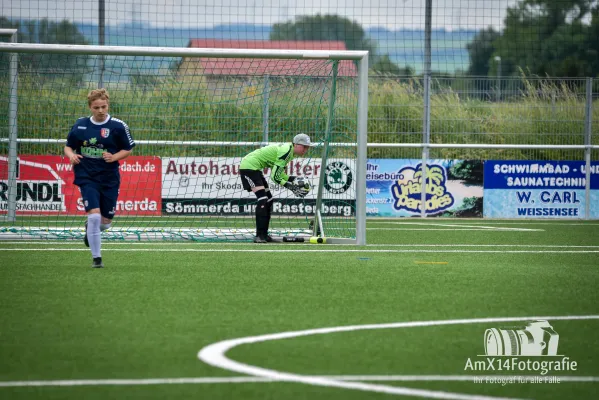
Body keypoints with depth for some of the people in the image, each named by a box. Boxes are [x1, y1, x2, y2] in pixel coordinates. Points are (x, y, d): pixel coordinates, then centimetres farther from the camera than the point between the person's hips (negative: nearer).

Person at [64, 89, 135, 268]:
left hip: (109, 179, 1)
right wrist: (71, 155, -12)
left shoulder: (118, 126, -5)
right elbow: (68, 147, 10)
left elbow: (128, 150, 3)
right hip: (87, 177, -1)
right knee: (94, 215, -16)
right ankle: (96, 258, -5)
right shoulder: (80, 125, 0)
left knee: (106, 221, 7)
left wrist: (114, 157, -15)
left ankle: (90, 228, 44)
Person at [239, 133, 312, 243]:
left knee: (268, 200, 11)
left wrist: (293, 180, 1)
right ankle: (259, 236, -21)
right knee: (262, 199, -19)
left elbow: (279, 174, 13)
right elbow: (275, 176, -22)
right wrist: (291, 187, -21)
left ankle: (264, 235, 14)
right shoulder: (286, 151, -22)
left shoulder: (288, 149, 8)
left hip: (254, 168, 11)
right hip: (249, 166, -11)